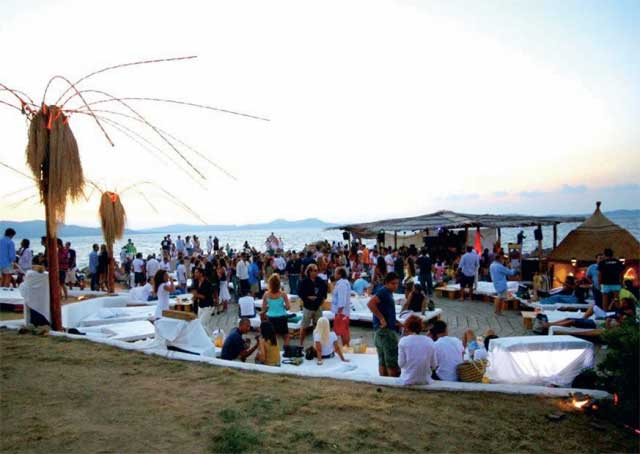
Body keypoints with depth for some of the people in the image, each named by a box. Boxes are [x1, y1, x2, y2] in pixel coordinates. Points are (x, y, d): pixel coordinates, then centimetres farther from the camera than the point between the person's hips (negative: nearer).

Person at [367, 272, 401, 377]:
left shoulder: (388, 293, 17)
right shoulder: (384, 292, -12)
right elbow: (370, 304, -27)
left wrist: (394, 322, 17)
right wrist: (382, 318, -23)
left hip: (382, 330, 10)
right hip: (385, 329, -10)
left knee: (383, 361, 12)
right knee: (392, 361, -6)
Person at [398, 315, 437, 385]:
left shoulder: (403, 341, -8)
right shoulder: (430, 341, 0)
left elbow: (401, 363, -7)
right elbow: (434, 365, 2)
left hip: (408, 381, -3)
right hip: (425, 381, 3)